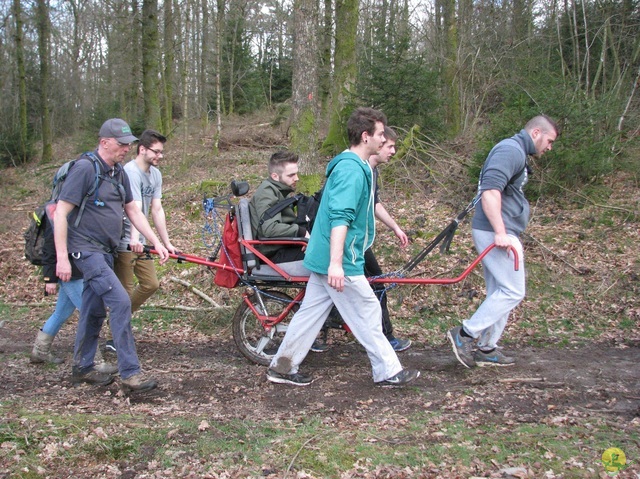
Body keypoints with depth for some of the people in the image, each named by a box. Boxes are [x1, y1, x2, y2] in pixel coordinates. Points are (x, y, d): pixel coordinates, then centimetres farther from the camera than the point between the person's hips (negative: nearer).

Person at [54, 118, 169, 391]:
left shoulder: (118, 172, 10)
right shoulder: (85, 169, -15)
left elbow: (133, 211, 16)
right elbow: (60, 213, -16)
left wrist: (156, 243, 10)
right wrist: (62, 258, -19)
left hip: (105, 251, 9)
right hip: (86, 249, -9)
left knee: (95, 310, 14)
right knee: (120, 302, -17)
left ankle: (82, 368, 29)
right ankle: (130, 374, -12)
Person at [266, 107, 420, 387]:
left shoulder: (350, 165, 15)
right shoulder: (353, 169, -18)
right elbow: (340, 217, -28)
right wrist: (336, 263, -33)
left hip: (323, 259, 10)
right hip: (339, 261, -10)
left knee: (311, 312, 13)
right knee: (368, 314, 2)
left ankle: (281, 368, 20)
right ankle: (388, 372, 15)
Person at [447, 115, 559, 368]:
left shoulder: (515, 152, 20)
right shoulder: (511, 150, -13)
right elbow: (490, 192, -26)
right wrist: (500, 232, -30)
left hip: (498, 232, 11)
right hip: (495, 233, -11)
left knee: (500, 293, 13)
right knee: (513, 291, -8)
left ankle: (486, 349, 19)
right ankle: (466, 333, -4)